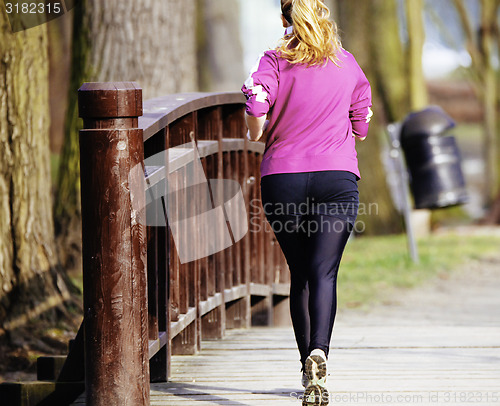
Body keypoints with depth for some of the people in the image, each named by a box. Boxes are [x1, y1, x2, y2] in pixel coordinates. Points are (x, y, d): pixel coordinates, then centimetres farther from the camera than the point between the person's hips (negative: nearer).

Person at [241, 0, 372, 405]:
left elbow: (256, 131, -12)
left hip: (282, 180, 0)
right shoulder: (348, 64, 8)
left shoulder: (273, 63, 0)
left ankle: (308, 365, 16)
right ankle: (319, 353, -31)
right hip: (337, 180, 0)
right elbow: (361, 129, 15)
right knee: (324, 272, -8)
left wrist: (254, 97, 8)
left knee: (300, 274, 13)